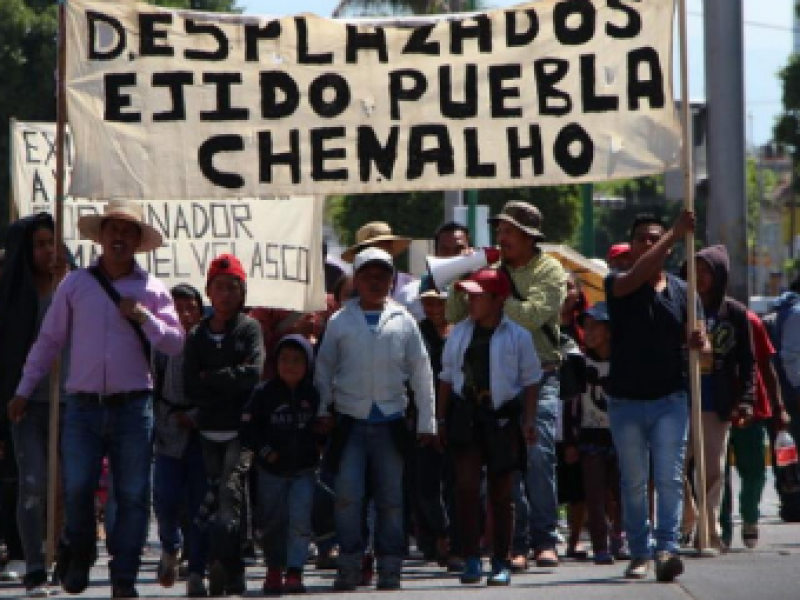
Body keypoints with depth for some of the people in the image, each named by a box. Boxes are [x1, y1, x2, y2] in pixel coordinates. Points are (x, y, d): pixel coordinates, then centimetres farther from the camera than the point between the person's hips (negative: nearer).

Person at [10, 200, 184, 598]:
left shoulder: (151, 290, 8)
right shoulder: (74, 285, 9)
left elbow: (175, 344, 3)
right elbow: (49, 340, 13)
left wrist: (143, 317, -13)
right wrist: (24, 389, 9)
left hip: (132, 406, 0)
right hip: (84, 405, 0)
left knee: (133, 495, -3)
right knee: (77, 487, -12)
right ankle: (78, 554, 15)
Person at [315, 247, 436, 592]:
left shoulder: (403, 322, 7)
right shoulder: (339, 322, 6)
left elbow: (421, 374, 10)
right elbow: (323, 369, 14)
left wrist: (426, 423, 8)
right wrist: (322, 410, 4)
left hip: (390, 424, 1)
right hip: (350, 423, -1)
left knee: (391, 500, 3)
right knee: (348, 495, -11)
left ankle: (389, 570, 9)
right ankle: (349, 568, -3)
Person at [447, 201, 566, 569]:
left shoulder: (549, 271, 1)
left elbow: (532, 314, -15)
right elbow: (455, 316, 12)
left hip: (539, 376, -4)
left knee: (538, 454, -13)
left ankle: (544, 539, -9)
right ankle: (516, 540, 7)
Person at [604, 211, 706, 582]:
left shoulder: (682, 291, 6)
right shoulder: (618, 285, -1)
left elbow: (697, 340, 7)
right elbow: (639, 274, -23)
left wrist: (698, 341, -19)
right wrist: (676, 233, -26)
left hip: (670, 399, 1)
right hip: (626, 400, 0)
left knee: (670, 478, -10)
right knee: (633, 482, 5)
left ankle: (667, 548, -16)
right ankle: (639, 553, 11)